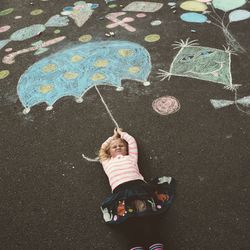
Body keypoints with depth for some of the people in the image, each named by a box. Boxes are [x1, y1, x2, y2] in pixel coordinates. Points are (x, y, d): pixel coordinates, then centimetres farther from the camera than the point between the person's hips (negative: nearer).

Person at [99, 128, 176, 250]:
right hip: (120, 190, 0)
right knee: (126, 217, -23)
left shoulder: (131, 157, 33)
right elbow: (103, 148, 42)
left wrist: (121, 133, 54)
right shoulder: (108, 163, 34)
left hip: (138, 185, 0)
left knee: (148, 214, -21)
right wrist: (114, 136, 54)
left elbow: (132, 141, 39)